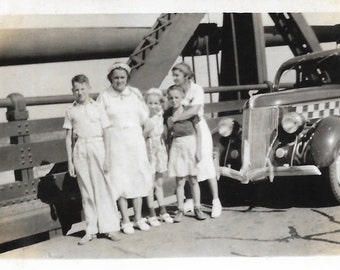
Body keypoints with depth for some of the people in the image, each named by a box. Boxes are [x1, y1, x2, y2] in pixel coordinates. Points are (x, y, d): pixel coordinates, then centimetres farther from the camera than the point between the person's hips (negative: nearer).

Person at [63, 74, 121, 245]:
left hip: (97, 147, -2)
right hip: (80, 149, 2)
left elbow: (105, 134, 3)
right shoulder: (71, 111, 8)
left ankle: (110, 227, 6)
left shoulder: (98, 108, 3)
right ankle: (91, 230, 14)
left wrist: (107, 157, -3)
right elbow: (68, 137, 9)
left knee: (103, 188, -2)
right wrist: (70, 161, 5)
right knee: (86, 191, 6)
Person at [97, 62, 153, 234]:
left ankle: (138, 218, 18)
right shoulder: (104, 96, 0)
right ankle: (125, 221, 10)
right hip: (115, 141, -3)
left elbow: (144, 118, 8)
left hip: (135, 138, 3)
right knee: (119, 179, 0)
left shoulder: (135, 93, 7)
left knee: (138, 177, 6)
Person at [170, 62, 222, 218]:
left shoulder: (196, 89, -13)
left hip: (198, 129, -5)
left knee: (206, 165, -3)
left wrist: (173, 119, -26)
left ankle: (216, 202, 5)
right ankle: (191, 200, 19)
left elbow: (194, 111, -28)